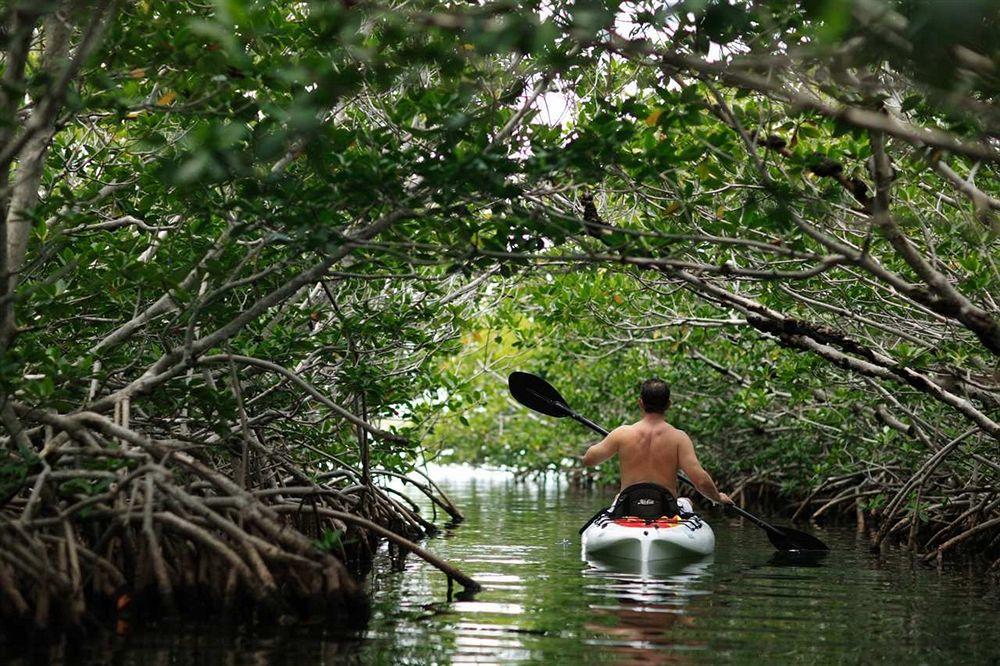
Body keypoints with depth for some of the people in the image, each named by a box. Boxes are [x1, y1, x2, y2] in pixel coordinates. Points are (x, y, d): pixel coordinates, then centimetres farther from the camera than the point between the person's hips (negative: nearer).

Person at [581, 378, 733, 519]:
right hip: (667, 515, -1)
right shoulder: (679, 437, -10)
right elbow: (700, 480, -16)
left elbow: (588, 460, 4)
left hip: (627, 513, 1)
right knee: (686, 502, 36)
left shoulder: (622, 434, -7)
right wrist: (718, 497, 5)